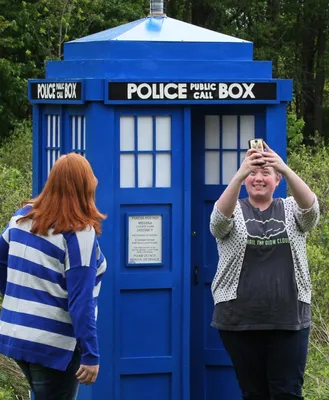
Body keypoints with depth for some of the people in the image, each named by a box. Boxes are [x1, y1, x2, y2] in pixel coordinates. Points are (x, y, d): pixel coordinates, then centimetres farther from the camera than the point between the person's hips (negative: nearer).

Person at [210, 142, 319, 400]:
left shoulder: (290, 211, 7)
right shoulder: (233, 210, 5)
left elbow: (311, 208, -15)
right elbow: (220, 218, -19)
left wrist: (286, 170, -34)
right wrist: (239, 175, -37)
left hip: (289, 320, 0)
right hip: (239, 321, 0)